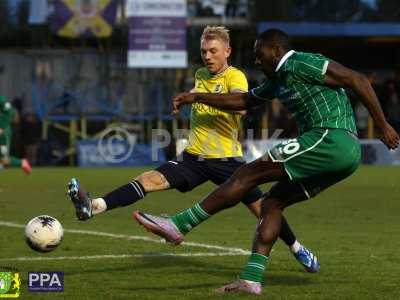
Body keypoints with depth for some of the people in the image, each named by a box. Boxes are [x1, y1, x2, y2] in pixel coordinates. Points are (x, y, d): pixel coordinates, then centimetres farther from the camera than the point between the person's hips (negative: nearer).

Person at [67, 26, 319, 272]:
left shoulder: (234, 76, -9)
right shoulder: (200, 75, 12)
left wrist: (200, 96, -37)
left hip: (227, 159, -4)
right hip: (194, 157, 4)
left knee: (262, 209, 0)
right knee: (153, 179, -17)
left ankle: (298, 249, 24)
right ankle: (94, 207, -34)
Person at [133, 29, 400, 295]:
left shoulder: (301, 64, -6)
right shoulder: (278, 79, 24)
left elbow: (358, 80, -11)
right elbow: (244, 101, 37)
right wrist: (195, 98, 33)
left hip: (331, 141, -10)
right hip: (343, 154, 10)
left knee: (249, 174, -9)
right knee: (272, 202, 10)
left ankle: (178, 225, -8)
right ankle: (251, 279, 5)